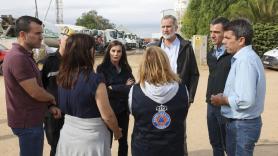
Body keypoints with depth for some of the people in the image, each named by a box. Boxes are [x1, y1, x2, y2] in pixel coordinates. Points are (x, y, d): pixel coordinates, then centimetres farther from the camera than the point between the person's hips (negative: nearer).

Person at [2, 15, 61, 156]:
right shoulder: (18, 57, -23)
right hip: (27, 121, -10)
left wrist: (49, 105, 2)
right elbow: (35, 92, -24)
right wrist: (52, 99, -5)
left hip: (30, 118, 10)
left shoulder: (24, 55, 10)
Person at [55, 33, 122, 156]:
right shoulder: (95, 80, -24)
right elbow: (107, 116, -19)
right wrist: (117, 131, -1)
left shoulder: (62, 76, -6)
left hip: (68, 134, 6)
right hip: (90, 140, -6)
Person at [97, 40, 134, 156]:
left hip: (123, 109, 4)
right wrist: (124, 87, -11)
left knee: (123, 141, 15)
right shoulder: (102, 68, -6)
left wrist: (113, 88, -14)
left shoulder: (126, 68, 5)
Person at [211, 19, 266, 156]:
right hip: (238, 122, 9)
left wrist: (222, 100, -15)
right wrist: (225, 97, 4)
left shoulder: (245, 60, -23)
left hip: (242, 125, -9)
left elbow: (245, 100, -30)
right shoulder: (244, 57, 9)